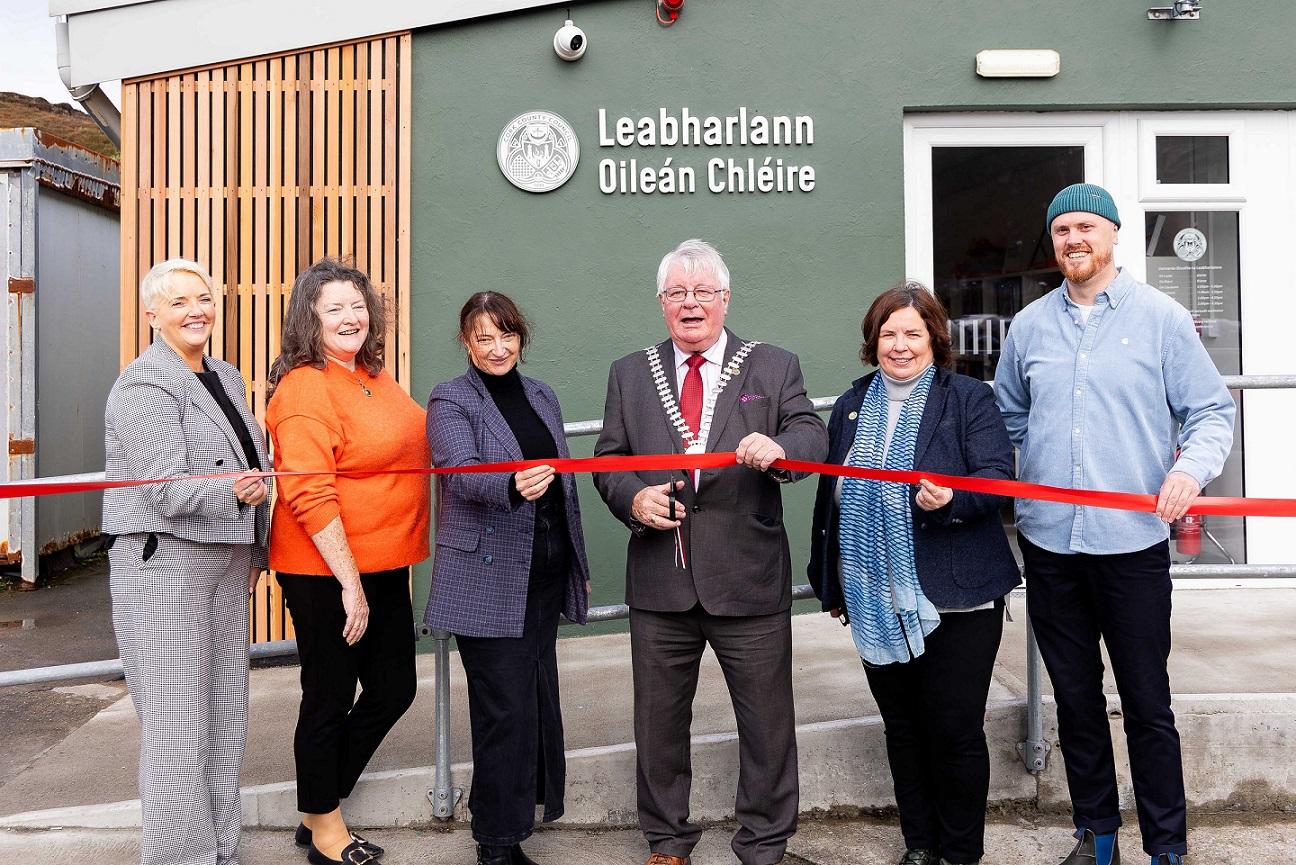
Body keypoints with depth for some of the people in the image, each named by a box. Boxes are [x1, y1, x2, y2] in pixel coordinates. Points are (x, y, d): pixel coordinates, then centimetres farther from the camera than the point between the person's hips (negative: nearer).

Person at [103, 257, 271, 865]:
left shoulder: (226, 378, 16)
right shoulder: (144, 384, -9)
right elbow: (168, 489, -19)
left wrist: (254, 553, 20)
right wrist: (234, 492, -36)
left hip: (227, 561, 8)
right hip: (163, 563, -8)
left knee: (225, 715, 13)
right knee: (176, 725, -3)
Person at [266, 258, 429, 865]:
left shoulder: (374, 378, 10)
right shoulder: (305, 389, -15)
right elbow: (310, 496, -22)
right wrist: (349, 580, -22)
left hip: (384, 565, 9)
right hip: (327, 571, -9)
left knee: (393, 689, 16)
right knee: (329, 700, 8)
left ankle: (321, 808, 34)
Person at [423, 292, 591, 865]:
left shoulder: (541, 396, 13)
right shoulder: (450, 402, -5)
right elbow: (462, 471, -23)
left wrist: (578, 563, 19)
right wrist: (513, 485, -43)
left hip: (545, 574, 6)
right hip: (489, 578, -6)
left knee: (537, 696, 14)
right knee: (505, 706, -4)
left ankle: (521, 808, 33)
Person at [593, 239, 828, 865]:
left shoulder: (774, 367, 4)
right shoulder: (629, 374, 10)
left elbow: (813, 437, -8)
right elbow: (608, 458, 9)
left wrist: (780, 448, -30)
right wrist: (632, 497, -12)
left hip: (749, 579, -1)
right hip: (660, 579, 2)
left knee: (767, 721, 10)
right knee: (659, 720, 15)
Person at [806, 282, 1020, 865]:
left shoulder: (969, 399, -2)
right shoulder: (851, 406, 11)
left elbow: (998, 481, -11)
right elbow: (830, 495, 15)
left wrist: (950, 499, -31)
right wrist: (831, 584, 16)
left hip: (955, 599, -4)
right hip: (878, 602, 5)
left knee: (955, 731, 3)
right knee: (901, 728, 14)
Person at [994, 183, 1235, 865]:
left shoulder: (1162, 318, 0)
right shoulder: (1030, 325, 9)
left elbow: (1211, 410, 0)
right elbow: (1008, 417, 21)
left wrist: (1192, 466, -19)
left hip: (1133, 542, -3)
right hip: (1048, 543, 3)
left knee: (1147, 703, 3)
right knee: (1075, 697, 13)